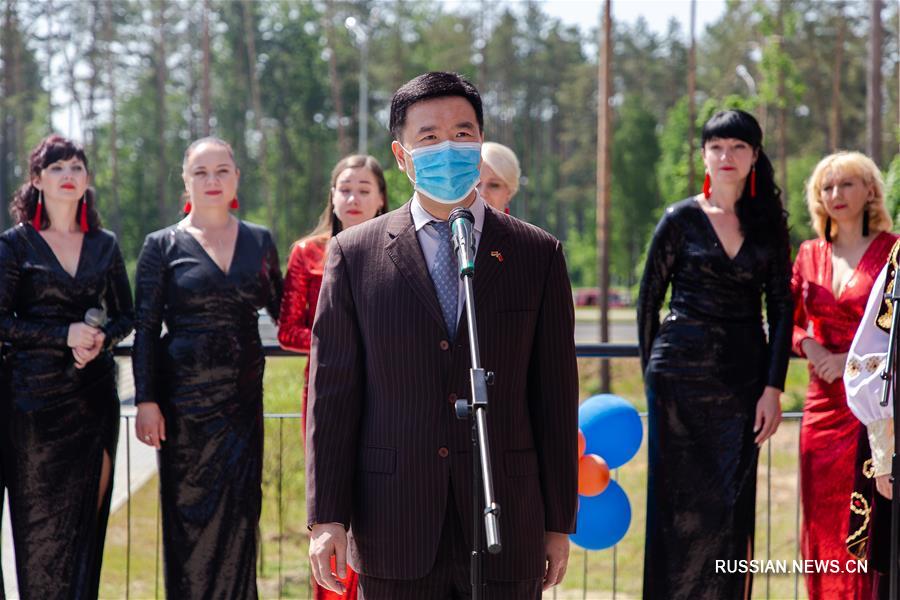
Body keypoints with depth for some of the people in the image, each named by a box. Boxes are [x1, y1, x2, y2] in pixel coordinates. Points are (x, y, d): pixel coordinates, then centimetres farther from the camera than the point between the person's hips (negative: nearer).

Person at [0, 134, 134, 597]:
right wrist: (65, 335, -14)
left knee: (88, 515, 3)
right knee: (39, 520, -1)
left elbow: (126, 315, 14)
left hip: (93, 396, 3)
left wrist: (102, 337, -7)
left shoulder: (104, 245, 10)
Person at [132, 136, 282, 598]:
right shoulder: (163, 245, 1)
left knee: (238, 512, 3)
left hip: (242, 395, 3)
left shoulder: (259, 241, 9)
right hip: (184, 396, -2)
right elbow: (145, 330, -2)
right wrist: (146, 401, -9)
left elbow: (281, 310, 18)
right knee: (189, 512, 1)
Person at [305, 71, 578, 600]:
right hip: (394, 532, 0)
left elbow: (556, 394, 6)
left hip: (507, 532, 1)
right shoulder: (354, 254, 4)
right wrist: (327, 516, -2)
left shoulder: (538, 255, 6)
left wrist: (559, 521, 4)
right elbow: (332, 392, 3)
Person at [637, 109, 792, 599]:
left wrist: (773, 388, -3)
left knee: (733, 504, 2)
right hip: (682, 372, -2)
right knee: (679, 501, 0)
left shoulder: (769, 224, 7)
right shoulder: (681, 219, 1)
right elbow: (649, 299, 5)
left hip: (743, 375, 2)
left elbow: (781, 307, 4)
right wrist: (652, 373, 4)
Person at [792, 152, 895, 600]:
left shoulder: (892, 251, -3)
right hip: (824, 403, 5)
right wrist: (807, 344, -3)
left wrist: (857, 360, -14)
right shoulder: (810, 255, 12)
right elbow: (787, 321, 17)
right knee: (822, 524, 6)